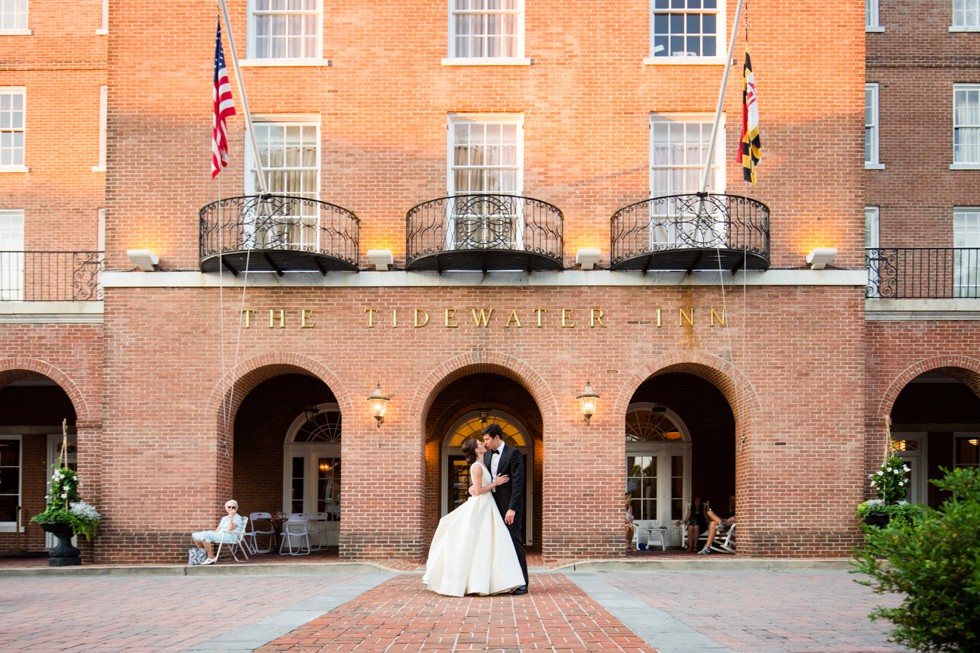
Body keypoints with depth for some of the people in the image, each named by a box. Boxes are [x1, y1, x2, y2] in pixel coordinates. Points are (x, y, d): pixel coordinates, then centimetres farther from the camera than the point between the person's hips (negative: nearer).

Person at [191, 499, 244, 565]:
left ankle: (211, 558, -26)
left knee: (204, 535, -30)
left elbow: (229, 529, -16)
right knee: (195, 535, 1)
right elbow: (217, 530, 19)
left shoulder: (237, 517, -1)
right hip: (219, 534, 9)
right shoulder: (224, 518, 25)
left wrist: (231, 516, -13)